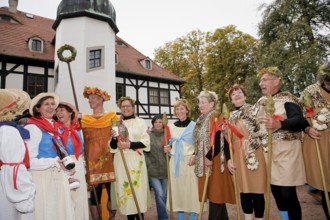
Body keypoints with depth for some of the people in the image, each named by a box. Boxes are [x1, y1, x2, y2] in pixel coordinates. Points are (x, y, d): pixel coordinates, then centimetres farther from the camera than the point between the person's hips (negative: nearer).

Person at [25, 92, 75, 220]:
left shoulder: (55, 127, 11)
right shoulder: (32, 128, -13)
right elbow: (29, 161, -19)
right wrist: (54, 162, -25)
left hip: (58, 177, 7)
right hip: (43, 179, -7)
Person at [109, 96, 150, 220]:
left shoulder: (140, 122, 2)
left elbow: (146, 142, -3)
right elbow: (112, 147, 7)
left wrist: (130, 145, -16)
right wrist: (114, 138, -14)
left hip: (136, 161, -2)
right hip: (120, 162, 2)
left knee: (138, 188, -1)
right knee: (124, 188, 5)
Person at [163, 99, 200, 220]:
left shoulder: (193, 125, -2)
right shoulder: (172, 126, 11)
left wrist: (194, 155, -17)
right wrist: (168, 148, -1)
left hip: (188, 161, -4)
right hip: (175, 161, 4)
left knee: (190, 188, 0)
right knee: (177, 188, 8)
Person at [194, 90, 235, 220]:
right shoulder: (201, 120, 14)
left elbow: (220, 140, -21)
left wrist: (209, 157, -21)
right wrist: (196, 156, 14)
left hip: (214, 160, -9)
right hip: (204, 160, 9)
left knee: (216, 192, 0)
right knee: (212, 192, 14)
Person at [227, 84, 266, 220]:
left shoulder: (254, 111, 2)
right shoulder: (230, 117, 12)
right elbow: (228, 140, 12)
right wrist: (228, 159, 7)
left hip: (256, 155, -3)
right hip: (239, 157, 4)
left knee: (257, 189, 2)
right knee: (244, 188, 8)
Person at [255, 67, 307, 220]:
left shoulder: (287, 98, -8)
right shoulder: (260, 103, 12)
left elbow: (300, 120, -23)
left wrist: (279, 124, -38)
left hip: (286, 150, -6)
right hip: (267, 151, 6)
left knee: (288, 193, -5)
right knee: (275, 190, 13)